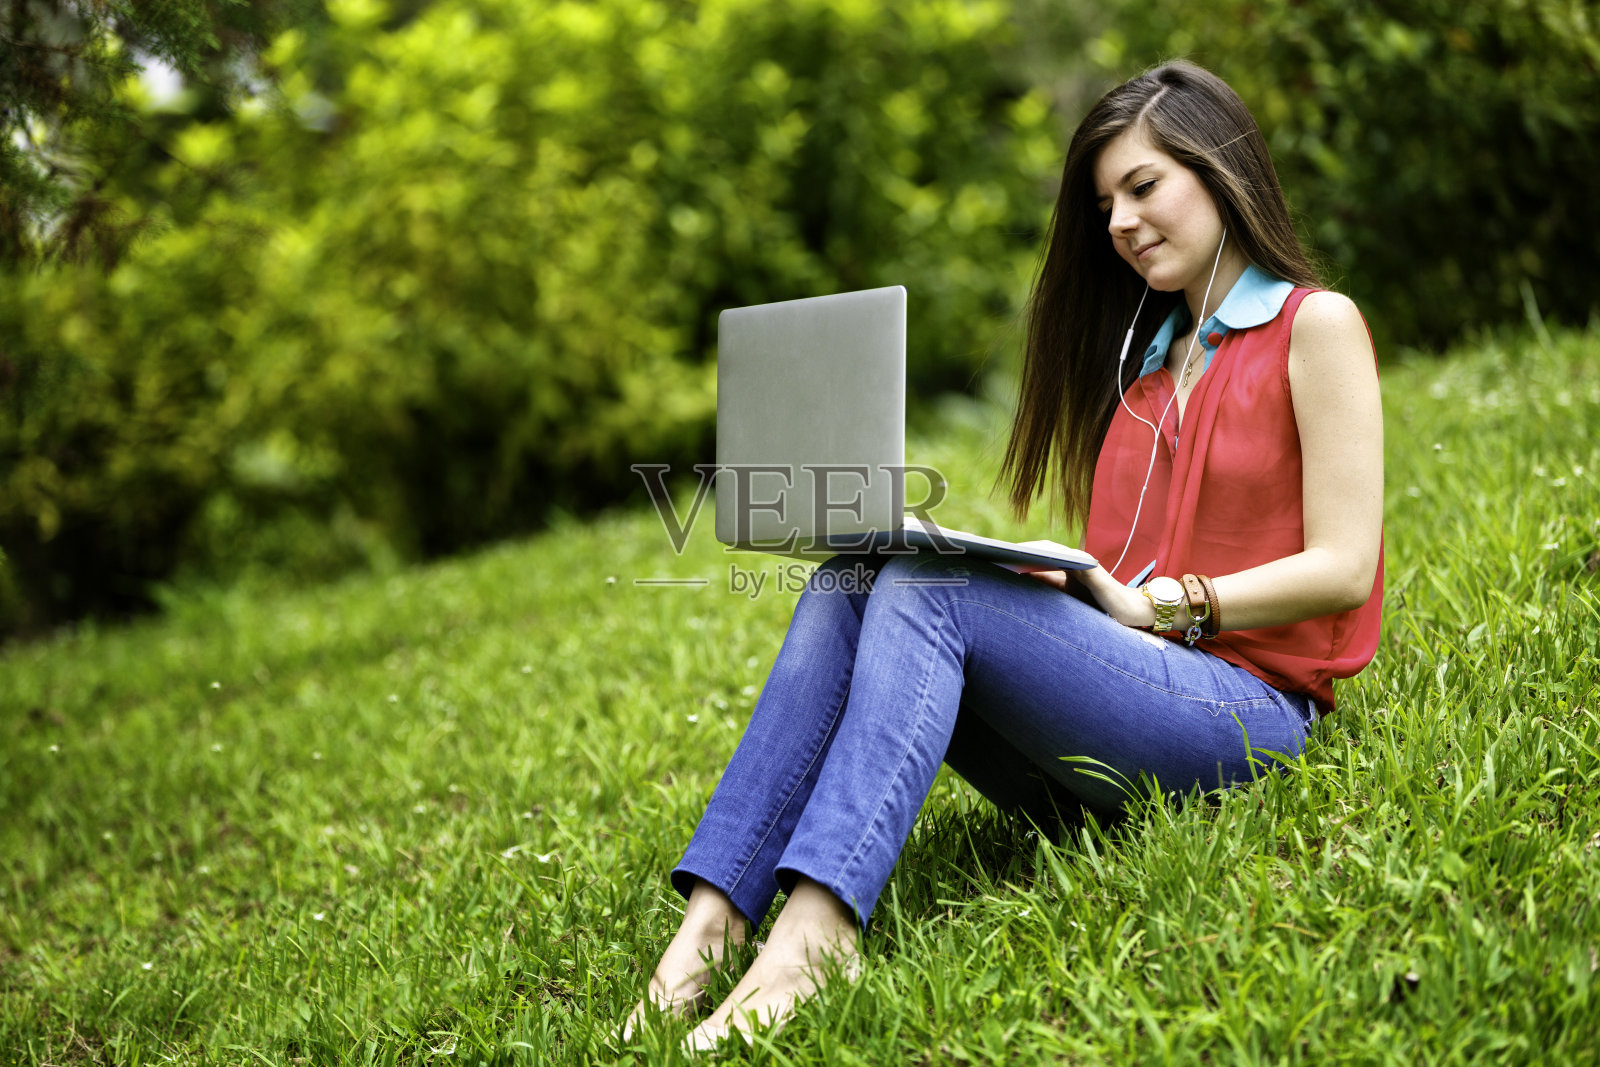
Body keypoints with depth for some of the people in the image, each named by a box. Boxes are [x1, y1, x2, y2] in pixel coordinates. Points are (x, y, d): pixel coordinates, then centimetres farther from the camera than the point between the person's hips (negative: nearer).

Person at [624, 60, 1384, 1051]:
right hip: (1121, 688, 6)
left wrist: (1148, 605, -12)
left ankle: (814, 930, -40)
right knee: (848, 585, -17)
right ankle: (713, 918, -29)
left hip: (1248, 708, -6)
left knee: (927, 588, -28)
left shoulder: (1315, 326, 3)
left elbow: (1342, 569, -6)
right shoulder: (1145, 351, 24)